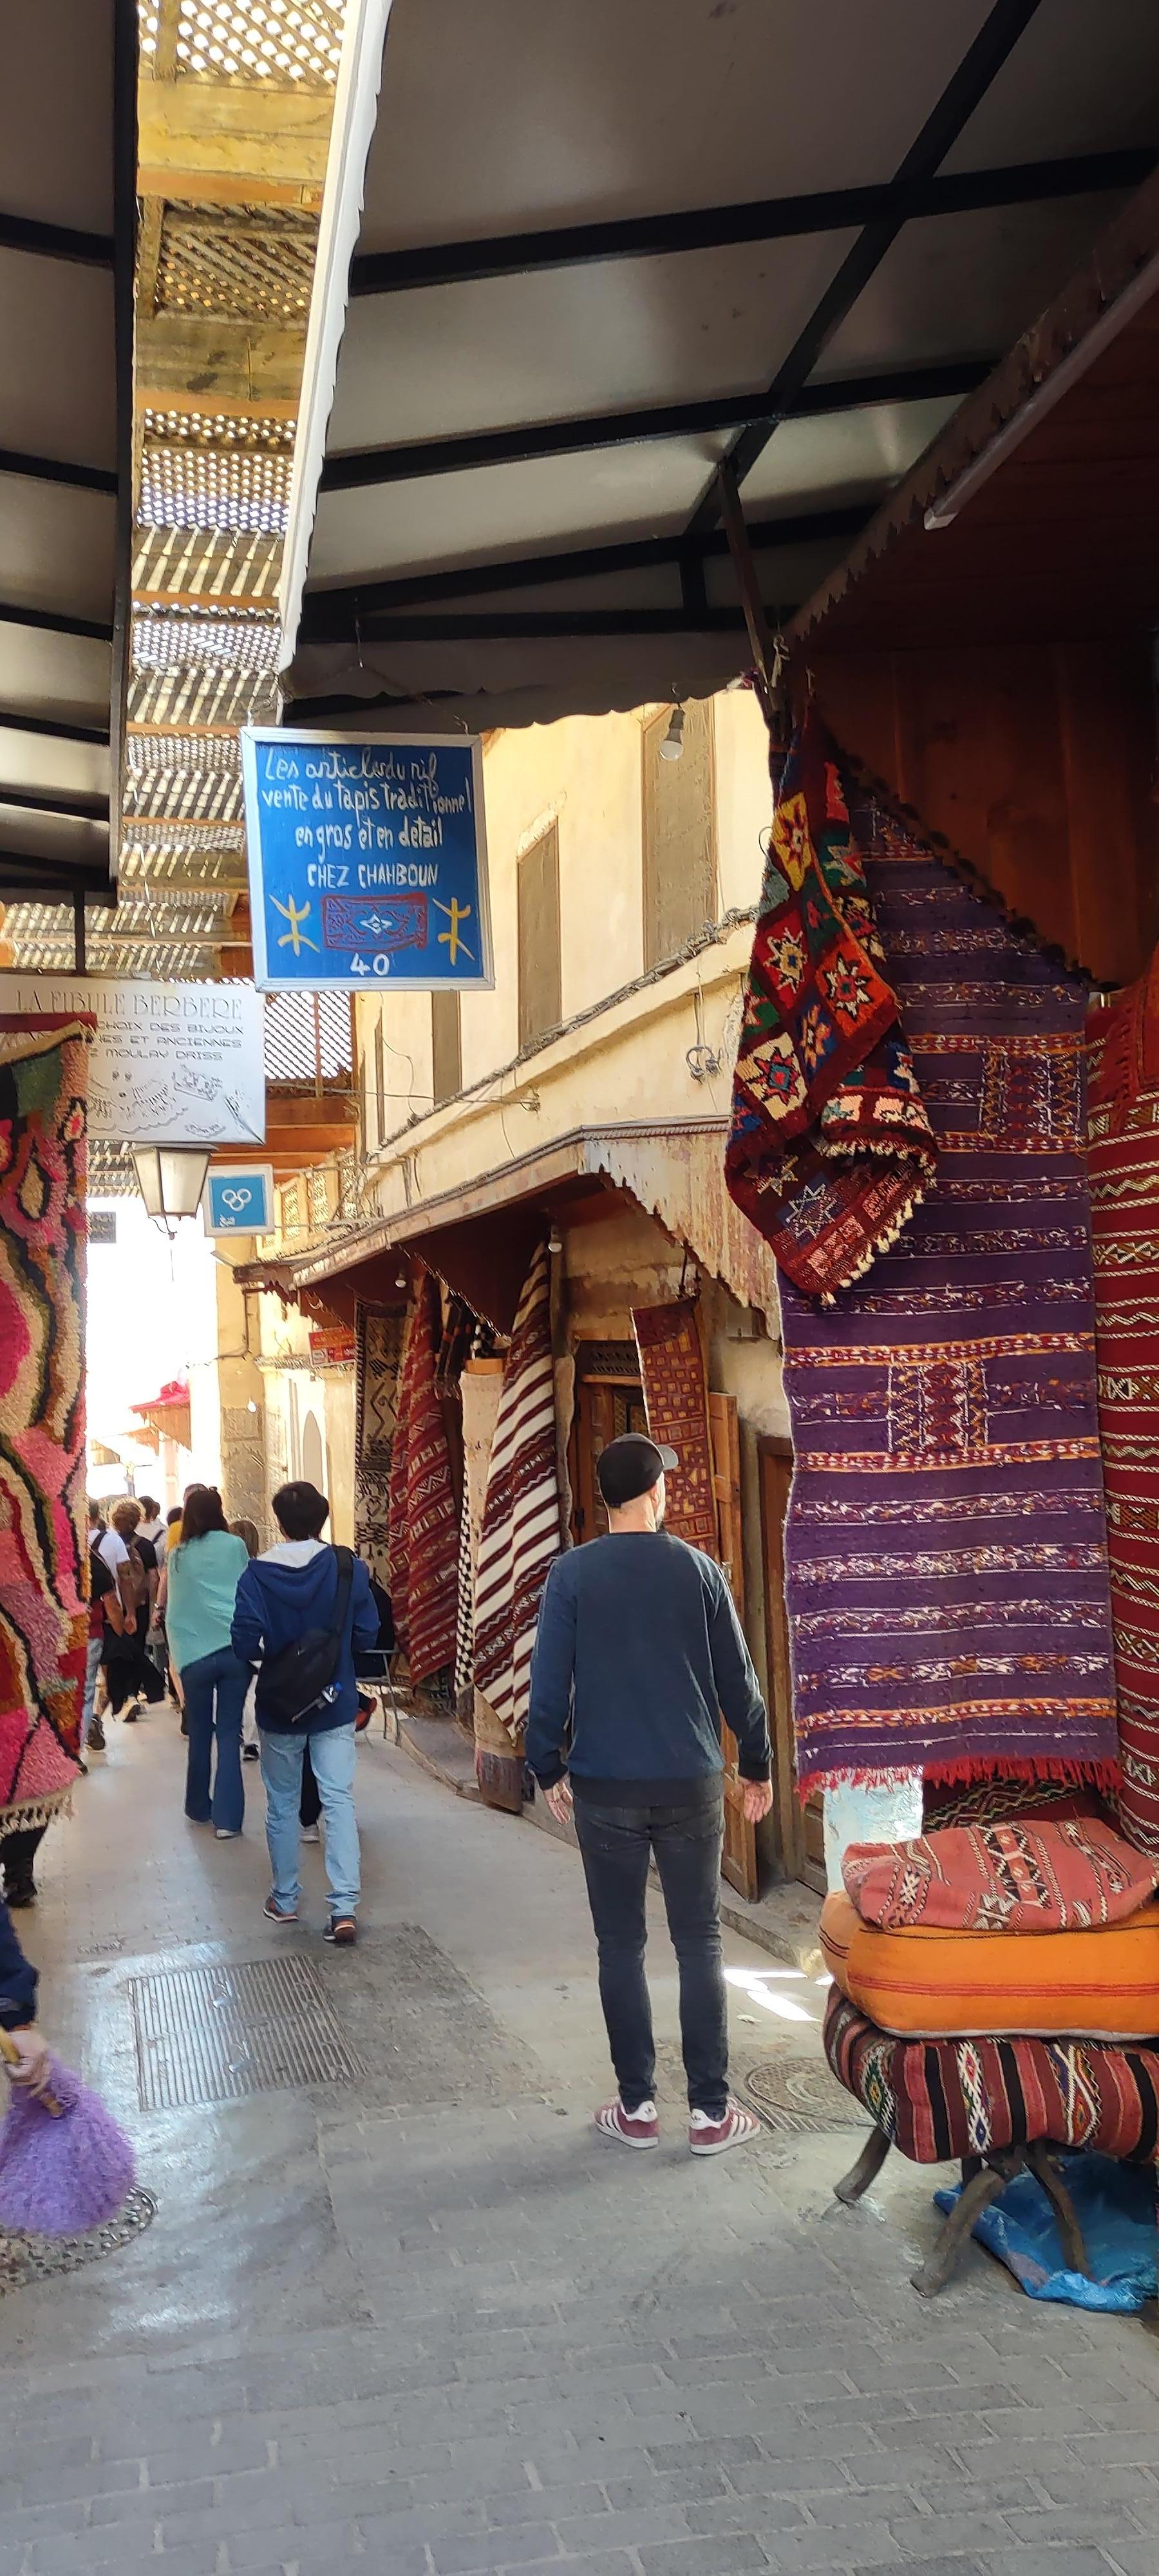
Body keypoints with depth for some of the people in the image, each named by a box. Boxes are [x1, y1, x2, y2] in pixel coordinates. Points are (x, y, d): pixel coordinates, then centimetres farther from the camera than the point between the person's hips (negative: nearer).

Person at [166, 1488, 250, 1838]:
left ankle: (199, 1809, 27)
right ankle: (227, 1819, -2)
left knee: (200, 1734, 17)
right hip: (236, 1648, -1)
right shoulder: (235, 1546, 4)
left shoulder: (178, 1556, 6)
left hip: (194, 1654, 1)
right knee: (229, 1734, 3)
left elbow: (173, 1607, 12)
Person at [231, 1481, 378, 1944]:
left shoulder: (258, 1574, -12)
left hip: (279, 1706, 0)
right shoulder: (349, 1567, -9)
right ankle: (345, 1906, -8)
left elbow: (245, 1642, -16)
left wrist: (270, 1655, 5)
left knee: (282, 1805, 15)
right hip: (335, 1703, 0)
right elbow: (367, 1633, -5)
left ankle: (284, 1899, 26)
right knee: (339, 1800, 1)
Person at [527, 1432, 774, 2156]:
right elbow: (738, 1678, 2)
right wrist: (758, 1765, 14)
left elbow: (550, 1682, -4)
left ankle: (637, 2107, 16)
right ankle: (710, 2111, 12)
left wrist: (549, 1769, 8)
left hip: (605, 1790, 0)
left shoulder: (572, 1574, -5)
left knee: (621, 1946, 9)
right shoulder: (698, 1569, -3)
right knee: (700, 1942, 8)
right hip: (691, 1784, 0)